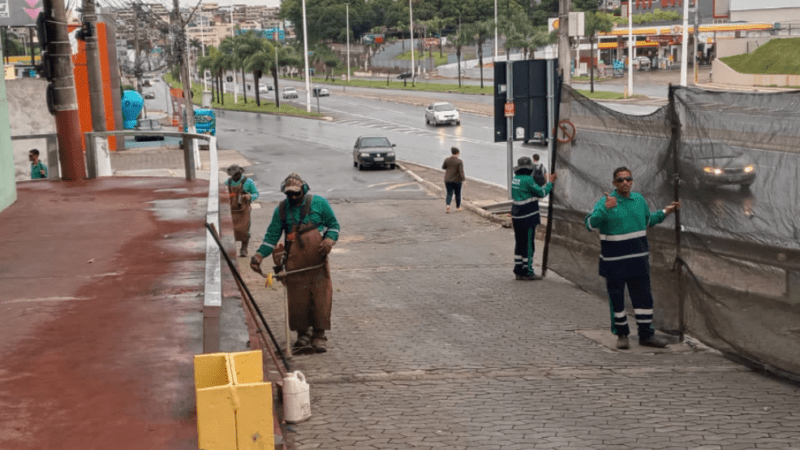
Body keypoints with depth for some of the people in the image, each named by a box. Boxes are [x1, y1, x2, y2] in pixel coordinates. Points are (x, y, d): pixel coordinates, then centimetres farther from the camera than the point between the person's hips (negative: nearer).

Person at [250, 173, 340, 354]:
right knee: (297, 300, -1)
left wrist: (329, 240, -11)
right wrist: (260, 254, -6)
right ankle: (302, 336, 13)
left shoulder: (319, 203, 3)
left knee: (320, 298, -3)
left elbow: (334, 224, 9)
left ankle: (319, 336, 9)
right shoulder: (281, 210, 8)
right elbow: (272, 235, 8)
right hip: (294, 263, 1)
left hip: (318, 262, -1)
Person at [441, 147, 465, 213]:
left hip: (448, 180, 2)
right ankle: (458, 207, 27)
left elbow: (443, 167, 12)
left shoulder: (447, 160, -4)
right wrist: (463, 179, -19)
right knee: (457, 194, 15)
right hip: (457, 180, -2)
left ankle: (447, 205, -18)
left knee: (449, 193, 6)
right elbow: (461, 171, -20)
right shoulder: (459, 161, -14)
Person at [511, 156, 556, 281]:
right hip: (527, 218, -8)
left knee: (519, 244, 14)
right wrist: (550, 182, 4)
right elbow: (541, 193, -10)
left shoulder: (515, 179, 8)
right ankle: (527, 272, 5)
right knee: (528, 244, 0)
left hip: (517, 218, 8)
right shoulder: (527, 180, -17)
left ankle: (519, 271, 19)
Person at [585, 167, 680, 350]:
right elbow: (590, 224, -20)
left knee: (644, 297, 6)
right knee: (617, 299, 5)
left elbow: (648, 220, 24)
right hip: (614, 262, -4)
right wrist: (606, 209, -31)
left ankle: (646, 334, 16)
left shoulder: (639, 199, 8)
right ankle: (621, 334, 18)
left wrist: (665, 211, 15)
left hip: (638, 259, 4)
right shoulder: (605, 201, -10)